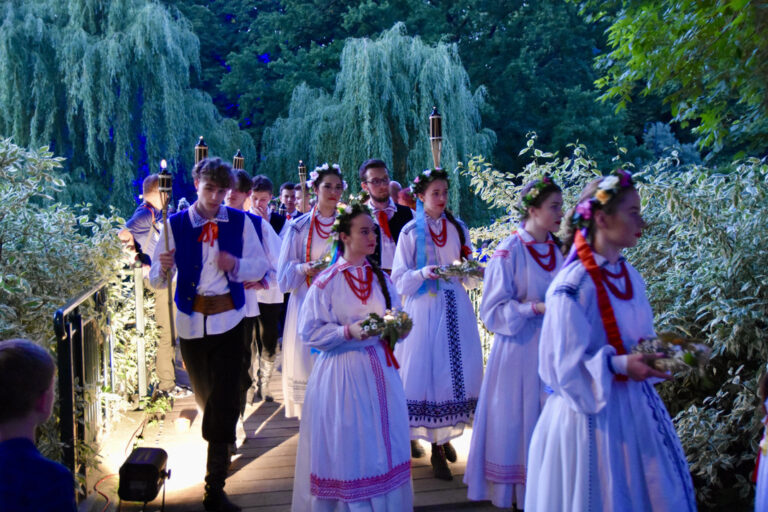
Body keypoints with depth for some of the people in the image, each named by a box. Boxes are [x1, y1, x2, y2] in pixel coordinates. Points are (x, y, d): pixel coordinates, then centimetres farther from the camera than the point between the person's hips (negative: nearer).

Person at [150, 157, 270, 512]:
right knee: (205, 396, 17)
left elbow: (260, 267, 3)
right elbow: (157, 280, -3)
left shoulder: (239, 222, 0)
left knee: (224, 399, -6)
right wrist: (163, 268, -26)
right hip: (191, 321, 2)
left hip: (228, 319, -1)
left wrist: (236, 264, -17)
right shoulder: (176, 224, -1)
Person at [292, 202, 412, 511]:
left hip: (380, 371, 5)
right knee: (347, 449, 1)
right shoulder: (326, 282, -7)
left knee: (381, 446, 9)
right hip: (342, 374, -4)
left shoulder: (382, 278, 8)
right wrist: (349, 331, -20)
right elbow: (310, 332, -9)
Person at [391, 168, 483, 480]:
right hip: (425, 310, -3)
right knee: (430, 370, -4)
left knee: (459, 369, 2)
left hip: (456, 308, 4)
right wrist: (423, 273, -20)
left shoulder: (458, 228, 10)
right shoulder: (411, 231, 1)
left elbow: (471, 280, 15)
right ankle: (437, 447, 6)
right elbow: (400, 280, -3)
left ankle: (447, 434, 19)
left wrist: (471, 273, -7)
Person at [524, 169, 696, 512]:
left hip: (634, 406, 8)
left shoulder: (630, 277, 5)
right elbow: (565, 363, -18)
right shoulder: (573, 285, -20)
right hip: (592, 412, -8)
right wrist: (619, 364, -27)